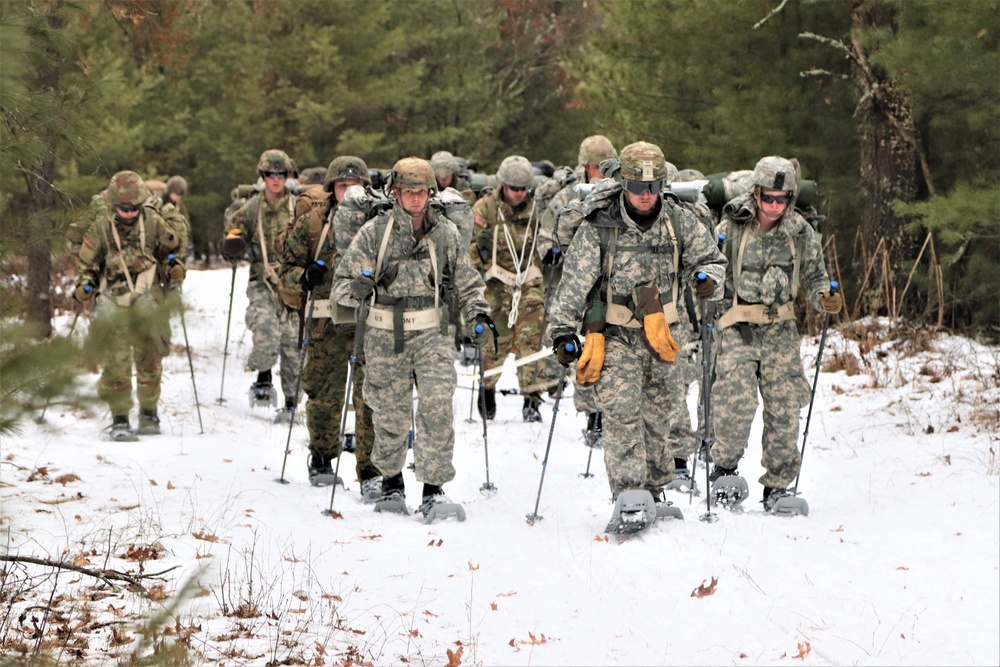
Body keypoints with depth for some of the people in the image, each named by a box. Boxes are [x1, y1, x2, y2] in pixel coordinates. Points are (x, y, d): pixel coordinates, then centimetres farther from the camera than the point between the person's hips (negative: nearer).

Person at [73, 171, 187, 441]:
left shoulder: (153, 223, 0)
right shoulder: (101, 226, -2)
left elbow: (174, 244, 18)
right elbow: (88, 263, 9)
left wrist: (175, 265, 1)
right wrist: (84, 285, -5)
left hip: (148, 297, 1)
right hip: (112, 299, -1)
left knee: (149, 358, 6)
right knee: (116, 361, -10)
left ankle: (149, 412, 22)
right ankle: (119, 419, -6)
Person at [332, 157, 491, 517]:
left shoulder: (446, 233, 4)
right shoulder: (374, 232, -3)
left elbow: (468, 281, 15)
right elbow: (342, 281, -1)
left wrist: (479, 314, 0)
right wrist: (358, 288, -23)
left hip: (431, 332, 1)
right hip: (385, 335, -1)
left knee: (438, 406, -13)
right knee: (390, 413, 6)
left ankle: (434, 486, -5)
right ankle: (391, 479, 29)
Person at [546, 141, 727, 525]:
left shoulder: (679, 223, -2)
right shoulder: (599, 227, -10)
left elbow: (709, 258, 11)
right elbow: (574, 284, -8)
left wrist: (708, 277, -12)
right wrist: (563, 333, -11)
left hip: (658, 335, 3)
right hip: (613, 335, -3)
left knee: (655, 415, 12)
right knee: (622, 412, -17)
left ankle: (653, 492, 26)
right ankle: (628, 495, -19)